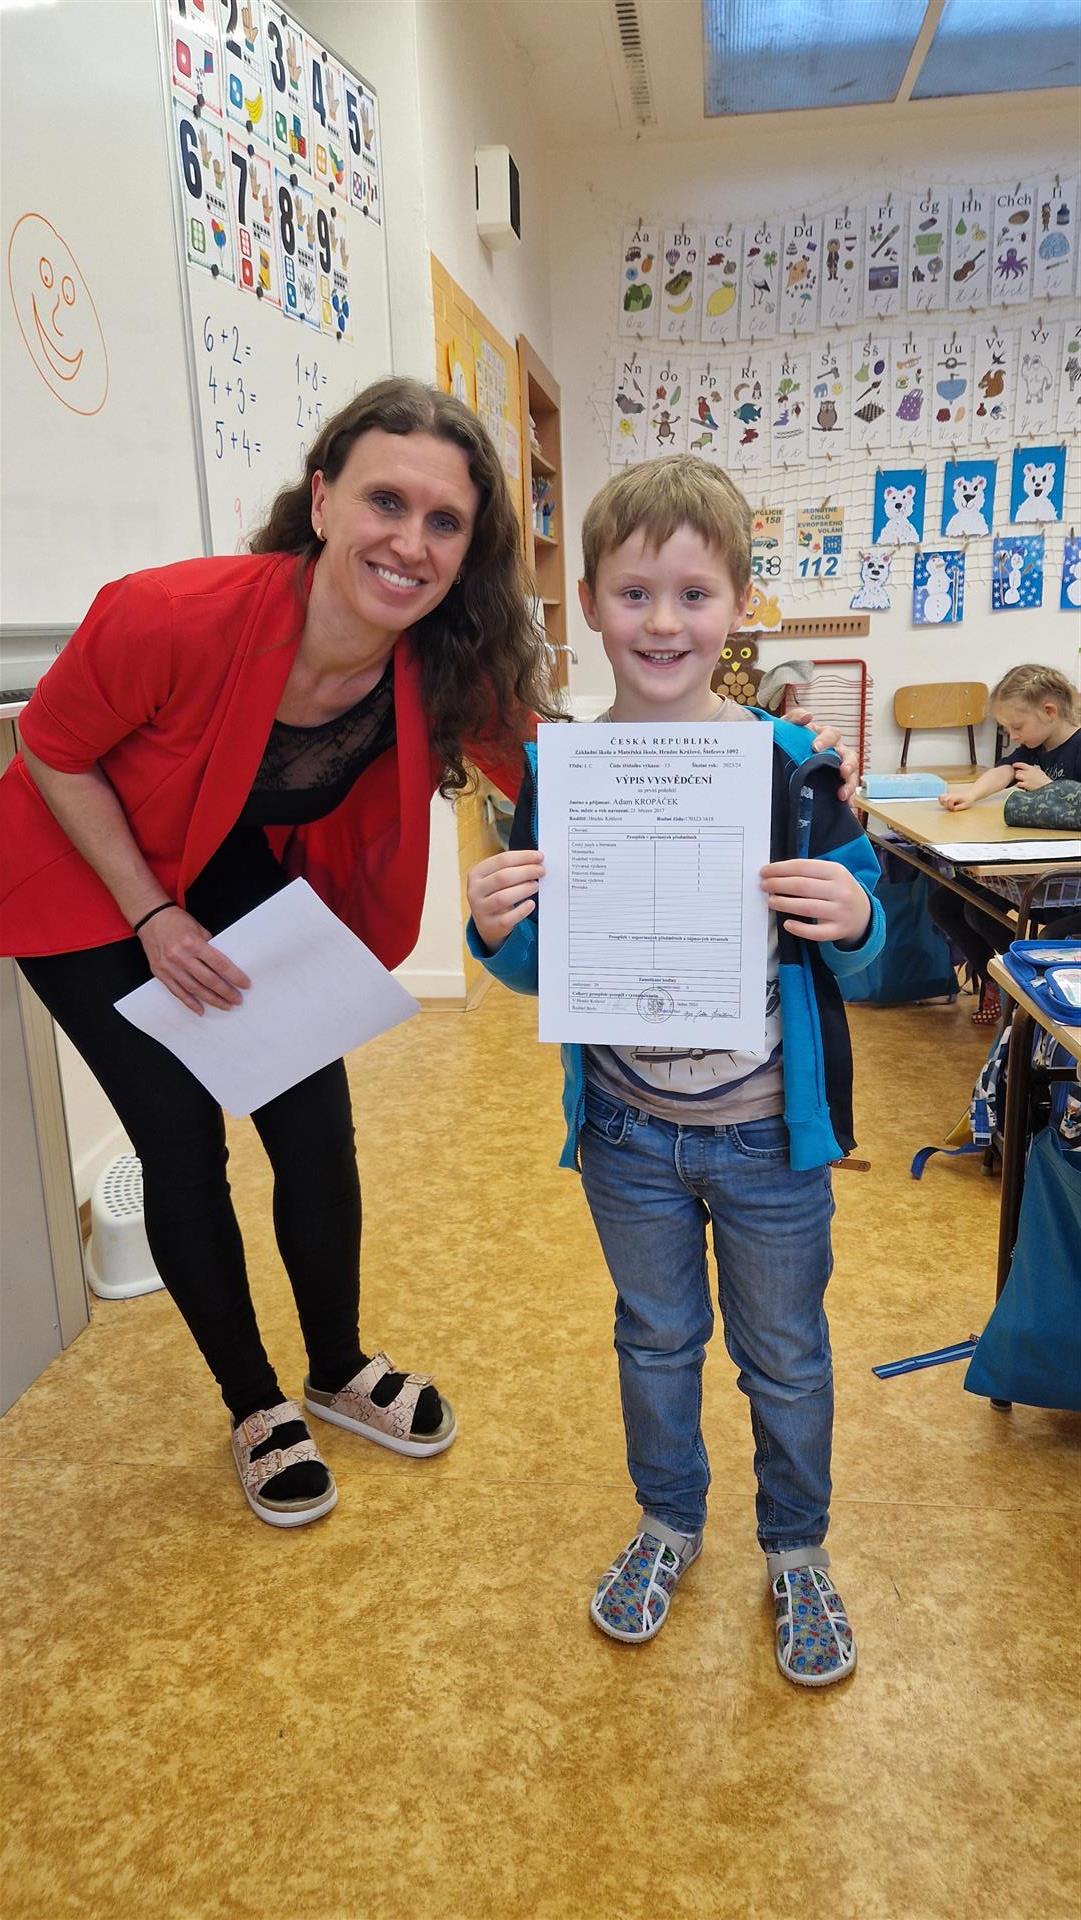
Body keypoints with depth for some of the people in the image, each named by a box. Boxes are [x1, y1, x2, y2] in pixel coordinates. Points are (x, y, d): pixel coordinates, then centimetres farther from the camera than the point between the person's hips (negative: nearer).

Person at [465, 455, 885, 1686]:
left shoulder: (791, 765, -12)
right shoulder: (557, 773, -7)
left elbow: (855, 951, -4)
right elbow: (535, 972, 1)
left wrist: (853, 921, -27)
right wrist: (496, 930, -21)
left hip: (769, 1133, -1)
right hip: (627, 1134, 2)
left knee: (785, 1355, 18)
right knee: (655, 1339, 23)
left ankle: (796, 1552, 44)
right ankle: (667, 1524, 49)